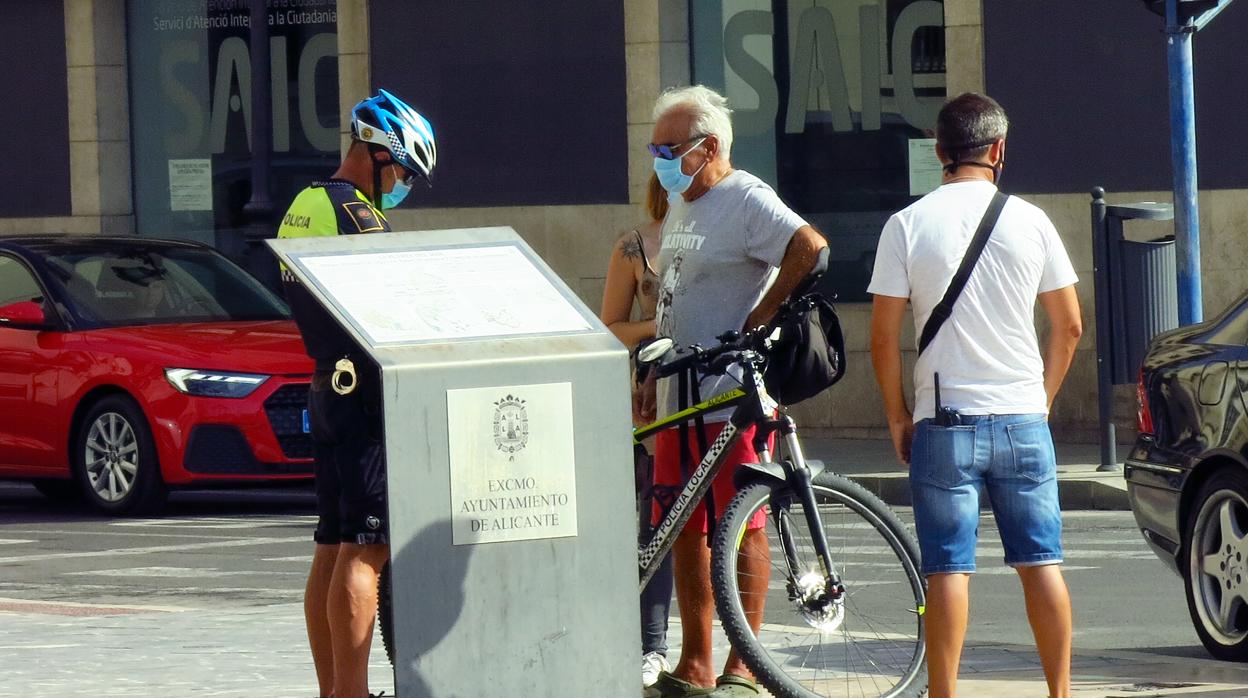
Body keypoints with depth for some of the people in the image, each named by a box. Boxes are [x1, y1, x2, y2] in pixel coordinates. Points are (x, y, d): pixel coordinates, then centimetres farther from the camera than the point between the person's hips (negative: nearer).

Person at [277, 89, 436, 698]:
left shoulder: (303, 206, 17)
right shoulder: (351, 210, -14)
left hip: (329, 389, 10)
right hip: (365, 394, -10)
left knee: (333, 548, 10)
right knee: (365, 548, -10)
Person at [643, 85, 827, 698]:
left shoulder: (746, 199, -10)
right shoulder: (681, 207, 19)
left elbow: (809, 249, -24)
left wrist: (756, 323, -21)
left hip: (733, 395, -9)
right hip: (679, 397, 9)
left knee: (740, 527, -5)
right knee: (685, 532, 10)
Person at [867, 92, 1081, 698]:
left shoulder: (907, 226, -4)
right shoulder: (1029, 222, 1)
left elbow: (884, 336, -4)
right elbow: (1069, 326, 6)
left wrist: (897, 416, 7)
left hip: (944, 421, -1)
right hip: (1024, 419, 2)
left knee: (948, 568, -1)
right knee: (1040, 562, 8)